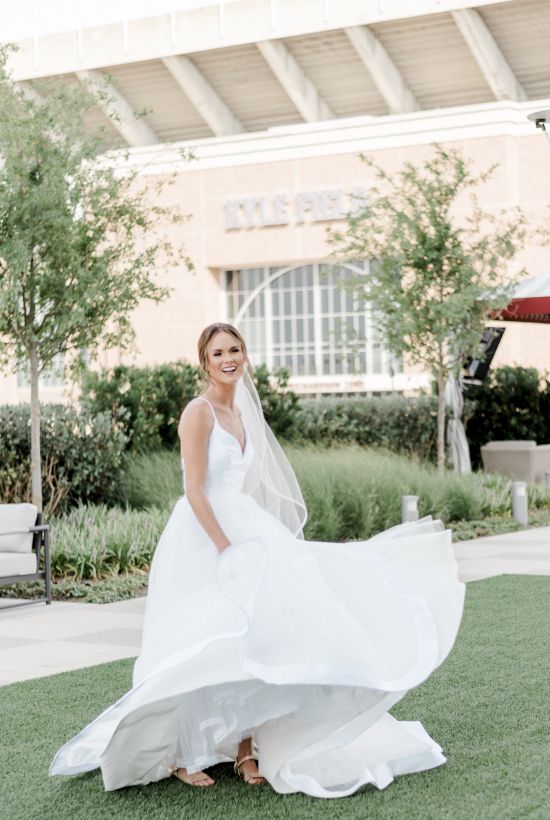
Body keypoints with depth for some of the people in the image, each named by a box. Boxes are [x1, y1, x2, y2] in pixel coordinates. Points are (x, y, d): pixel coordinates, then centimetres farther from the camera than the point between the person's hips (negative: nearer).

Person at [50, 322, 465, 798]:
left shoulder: (241, 412, 13)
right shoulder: (199, 412, -12)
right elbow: (195, 491, -19)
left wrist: (244, 544, 17)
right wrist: (226, 549, -23)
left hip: (241, 531, 8)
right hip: (202, 539, -8)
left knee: (249, 642, 4)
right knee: (203, 651, -3)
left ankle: (246, 749, 12)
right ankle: (178, 755, 11)